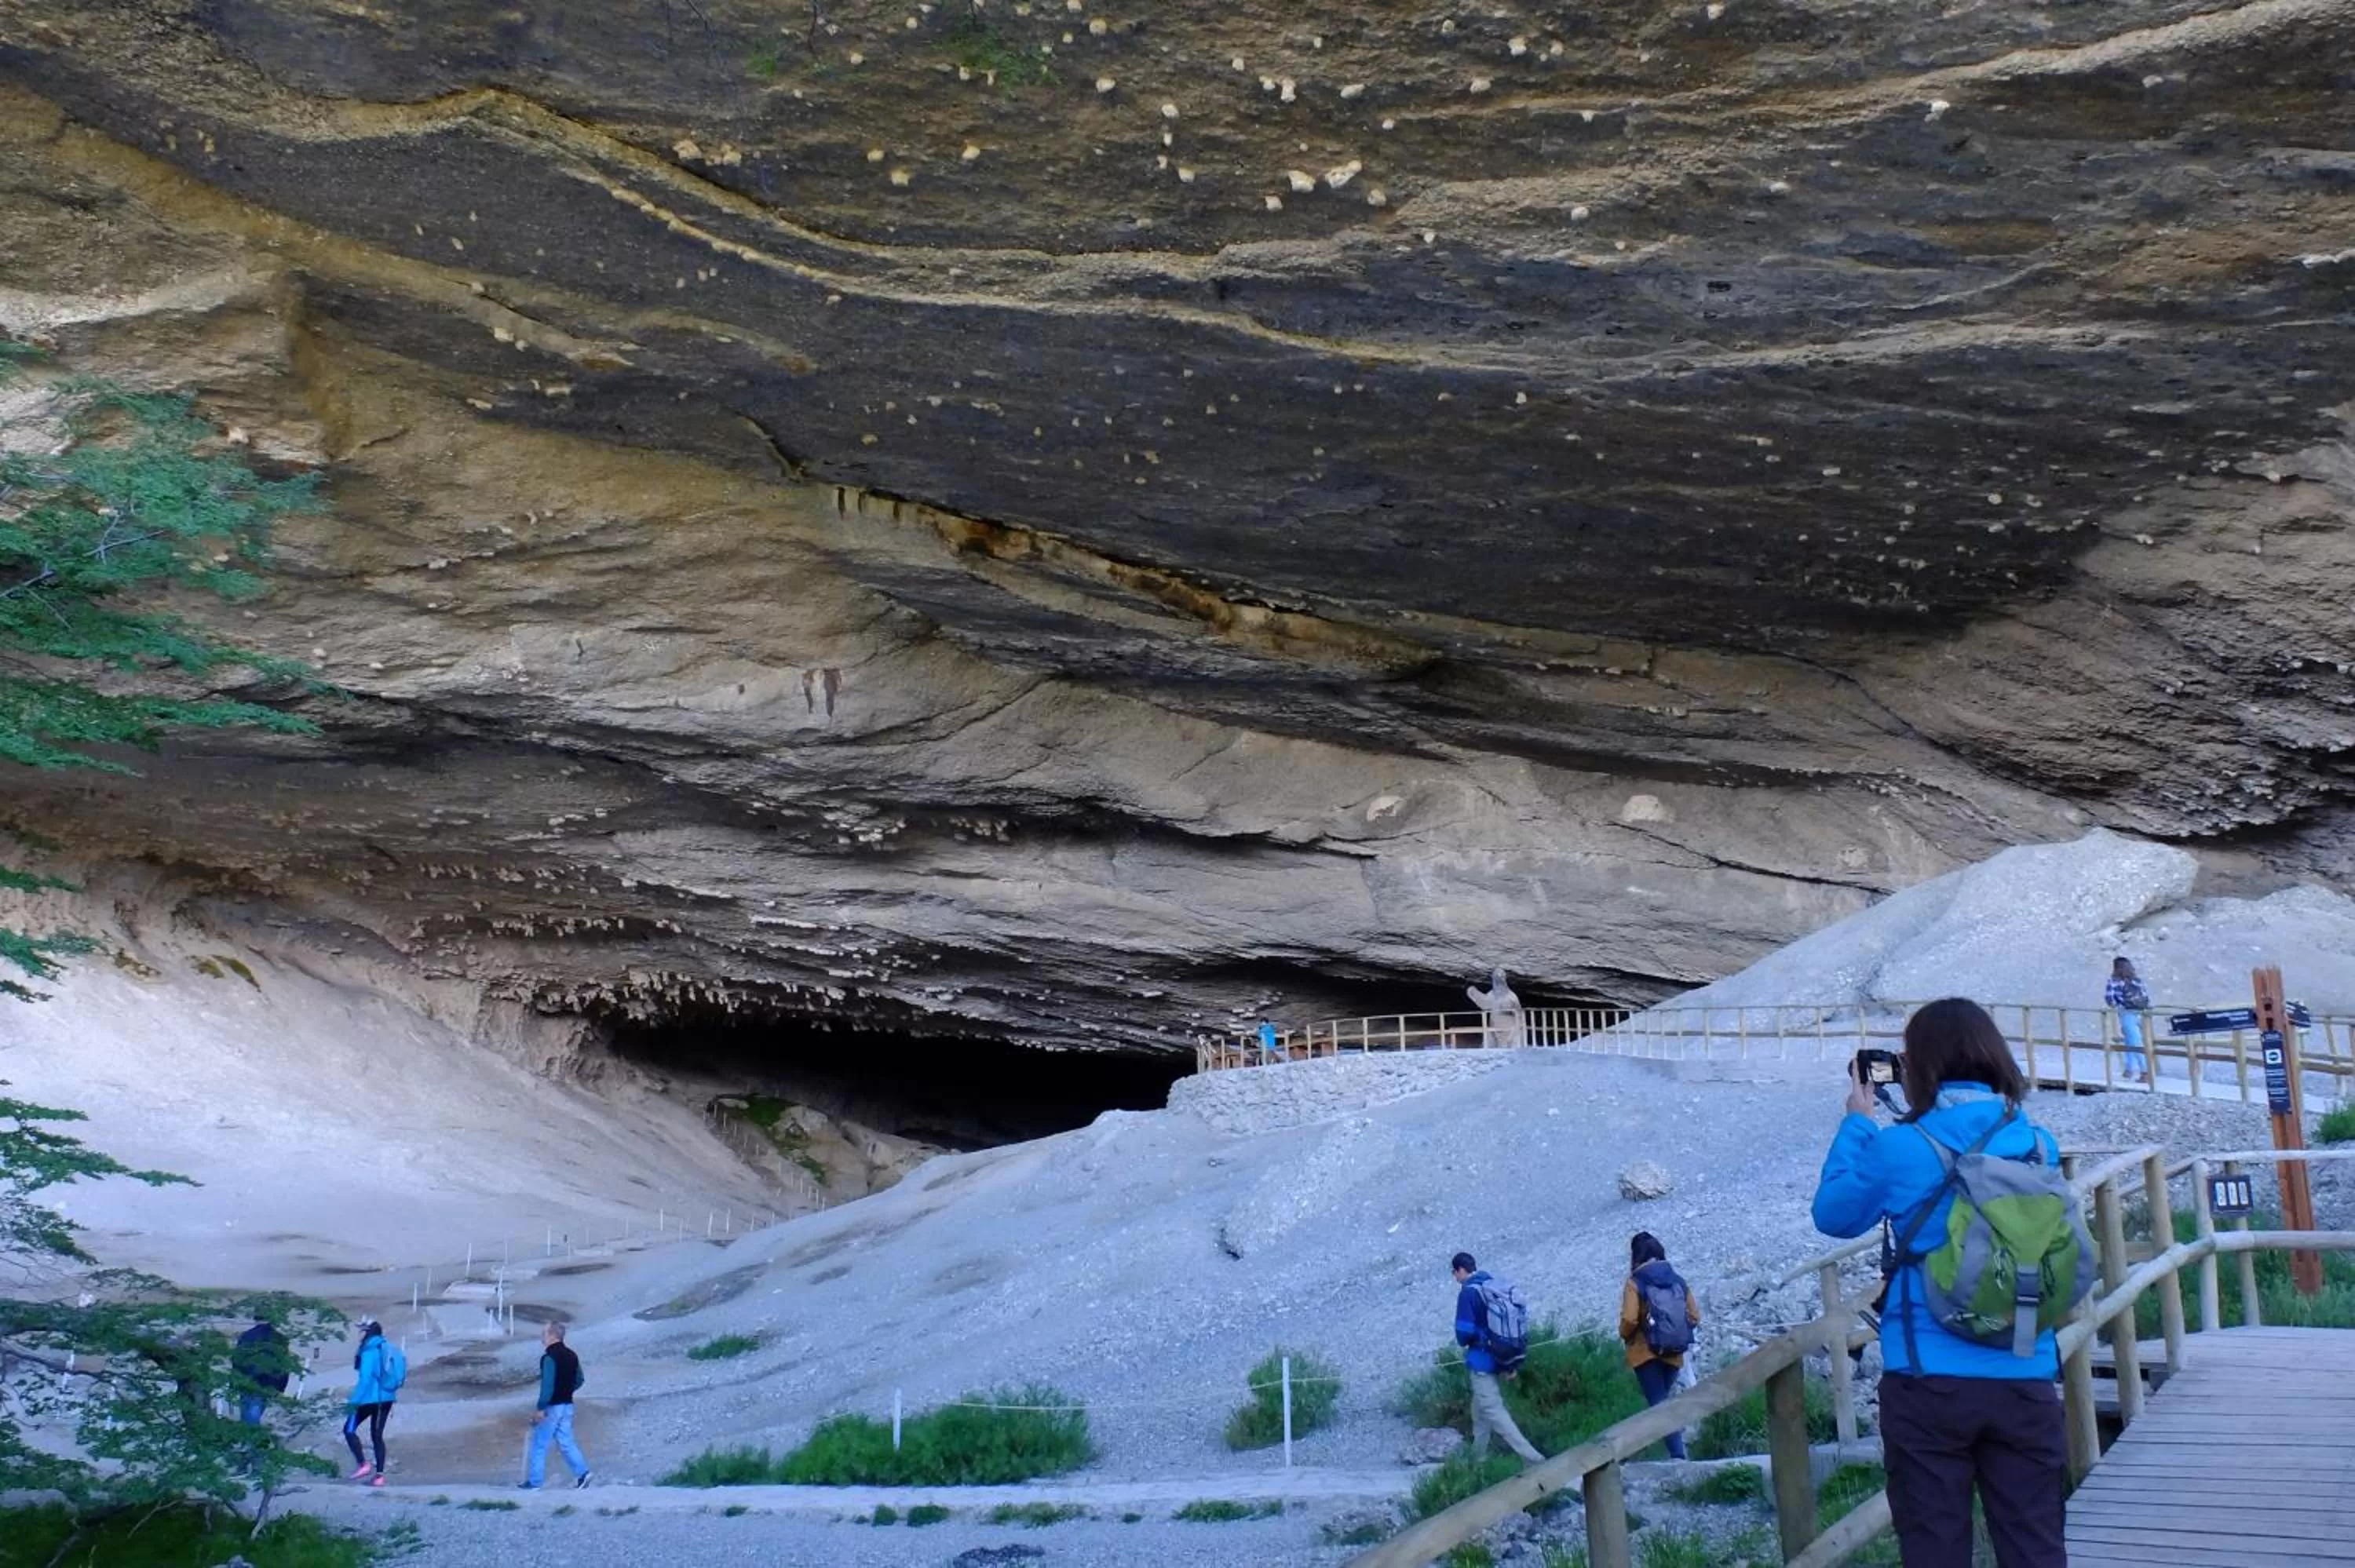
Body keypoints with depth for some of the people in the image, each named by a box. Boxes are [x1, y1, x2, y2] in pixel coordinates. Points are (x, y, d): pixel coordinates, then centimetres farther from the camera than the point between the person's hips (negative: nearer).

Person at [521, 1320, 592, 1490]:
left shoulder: (549, 1357, -17)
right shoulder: (571, 1355, 9)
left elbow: (548, 1385, -22)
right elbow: (579, 1380, 17)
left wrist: (540, 1409, -20)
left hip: (552, 1406, -8)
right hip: (567, 1405, 8)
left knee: (539, 1444, 2)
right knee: (565, 1441, 12)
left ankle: (534, 1483, 7)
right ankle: (582, 1473, 2)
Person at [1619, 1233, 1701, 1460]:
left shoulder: (1635, 1283, -9)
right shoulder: (1678, 1281, 4)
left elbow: (1629, 1320, -18)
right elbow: (1695, 1317, 3)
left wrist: (1625, 1335, 3)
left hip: (1646, 1353, -5)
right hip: (1673, 1354, 5)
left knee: (1659, 1403, -5)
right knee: (1664, 1400, 20)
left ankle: (1678, 1454, -19)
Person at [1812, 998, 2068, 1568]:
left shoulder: (1899, 1149, -9)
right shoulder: (2038, 1145, 1)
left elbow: (1833, 1215, 7)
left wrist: (1857, 1123, 15)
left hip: (1928, 1382, -3)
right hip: (2025, 1381, 3)